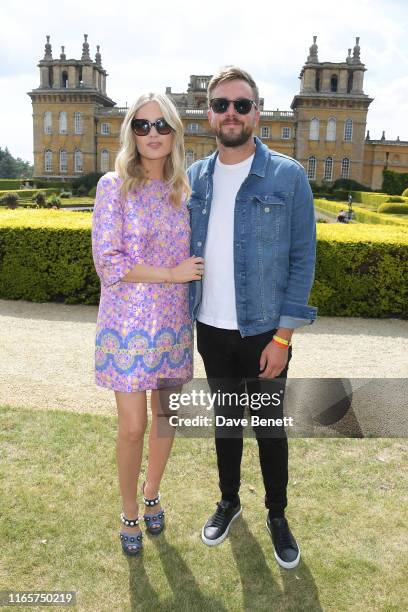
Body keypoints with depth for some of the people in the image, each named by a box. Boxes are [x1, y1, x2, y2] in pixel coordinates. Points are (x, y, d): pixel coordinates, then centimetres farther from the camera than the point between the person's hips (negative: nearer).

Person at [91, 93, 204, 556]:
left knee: (166, 417, 14)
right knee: (132, 427, 3)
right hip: (127, 321, -4)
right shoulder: (114, 186, -7)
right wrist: (172, 274, -15)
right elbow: (107, 262, -13)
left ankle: (152, 493, 40)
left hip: (173, 322, 4)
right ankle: (129, 511, 30)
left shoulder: (182, 190, 6)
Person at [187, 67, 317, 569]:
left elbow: (302, 259, -9)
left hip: (264, 332, -3)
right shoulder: (193, 178, 3)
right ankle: (228, 500, 42)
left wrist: (282, 337, -12)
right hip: (211, 331, 3)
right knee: (225, 419, 19)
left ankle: (277, 515, 36)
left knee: (270, 426, 13)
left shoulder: (288, 176, -8)